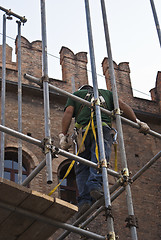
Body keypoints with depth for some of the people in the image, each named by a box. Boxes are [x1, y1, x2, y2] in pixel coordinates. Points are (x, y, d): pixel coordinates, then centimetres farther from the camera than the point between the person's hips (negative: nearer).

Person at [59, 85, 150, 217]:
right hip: (103, 128, 1)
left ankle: (85, 200, -20)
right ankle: (95, 184, -42)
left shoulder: (75, 94, 30)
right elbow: (122, 105, 20)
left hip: (83, 129, 0)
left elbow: (68, 112, 12)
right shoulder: (107, 93, 35)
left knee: (82, 167, -3)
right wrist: (138, 122, 15)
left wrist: (63, 135, 4)